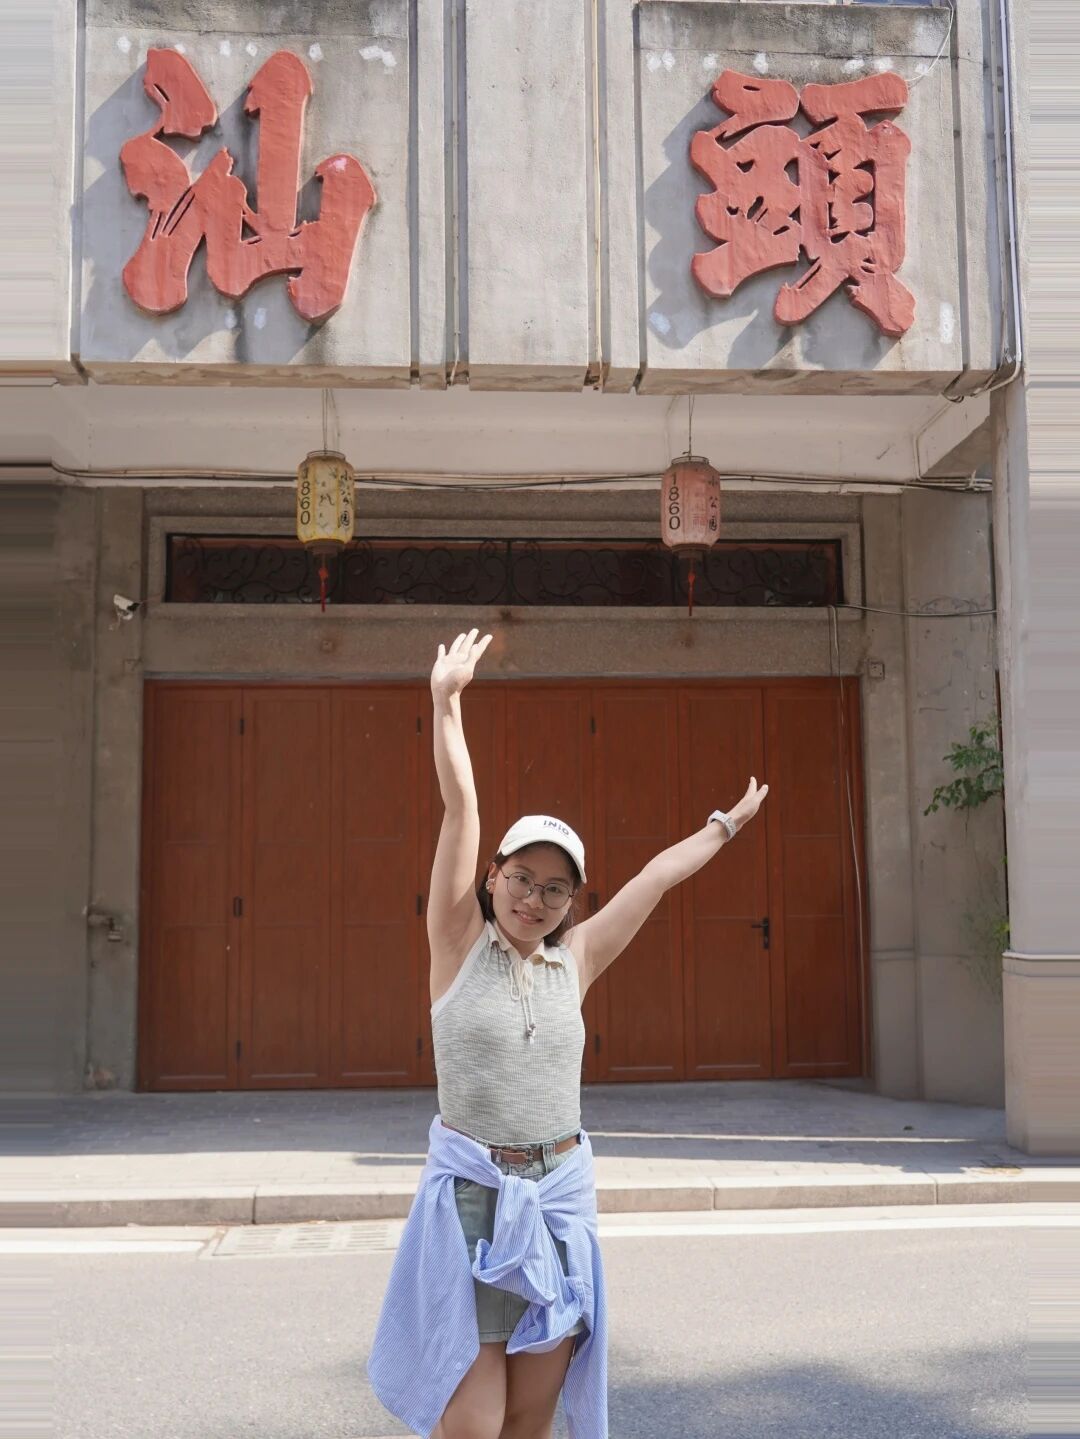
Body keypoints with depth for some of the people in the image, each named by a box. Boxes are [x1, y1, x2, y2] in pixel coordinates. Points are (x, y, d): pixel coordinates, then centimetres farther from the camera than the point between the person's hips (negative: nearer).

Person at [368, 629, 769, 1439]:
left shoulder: (574, 961, 6)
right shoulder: (459, 944, -2)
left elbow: (656, 876, 15)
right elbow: (460, 809, -8)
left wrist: (726, 826, 27)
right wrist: (447, 703, -10)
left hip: (560, 1195, 4)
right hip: (471, 1193, -3)